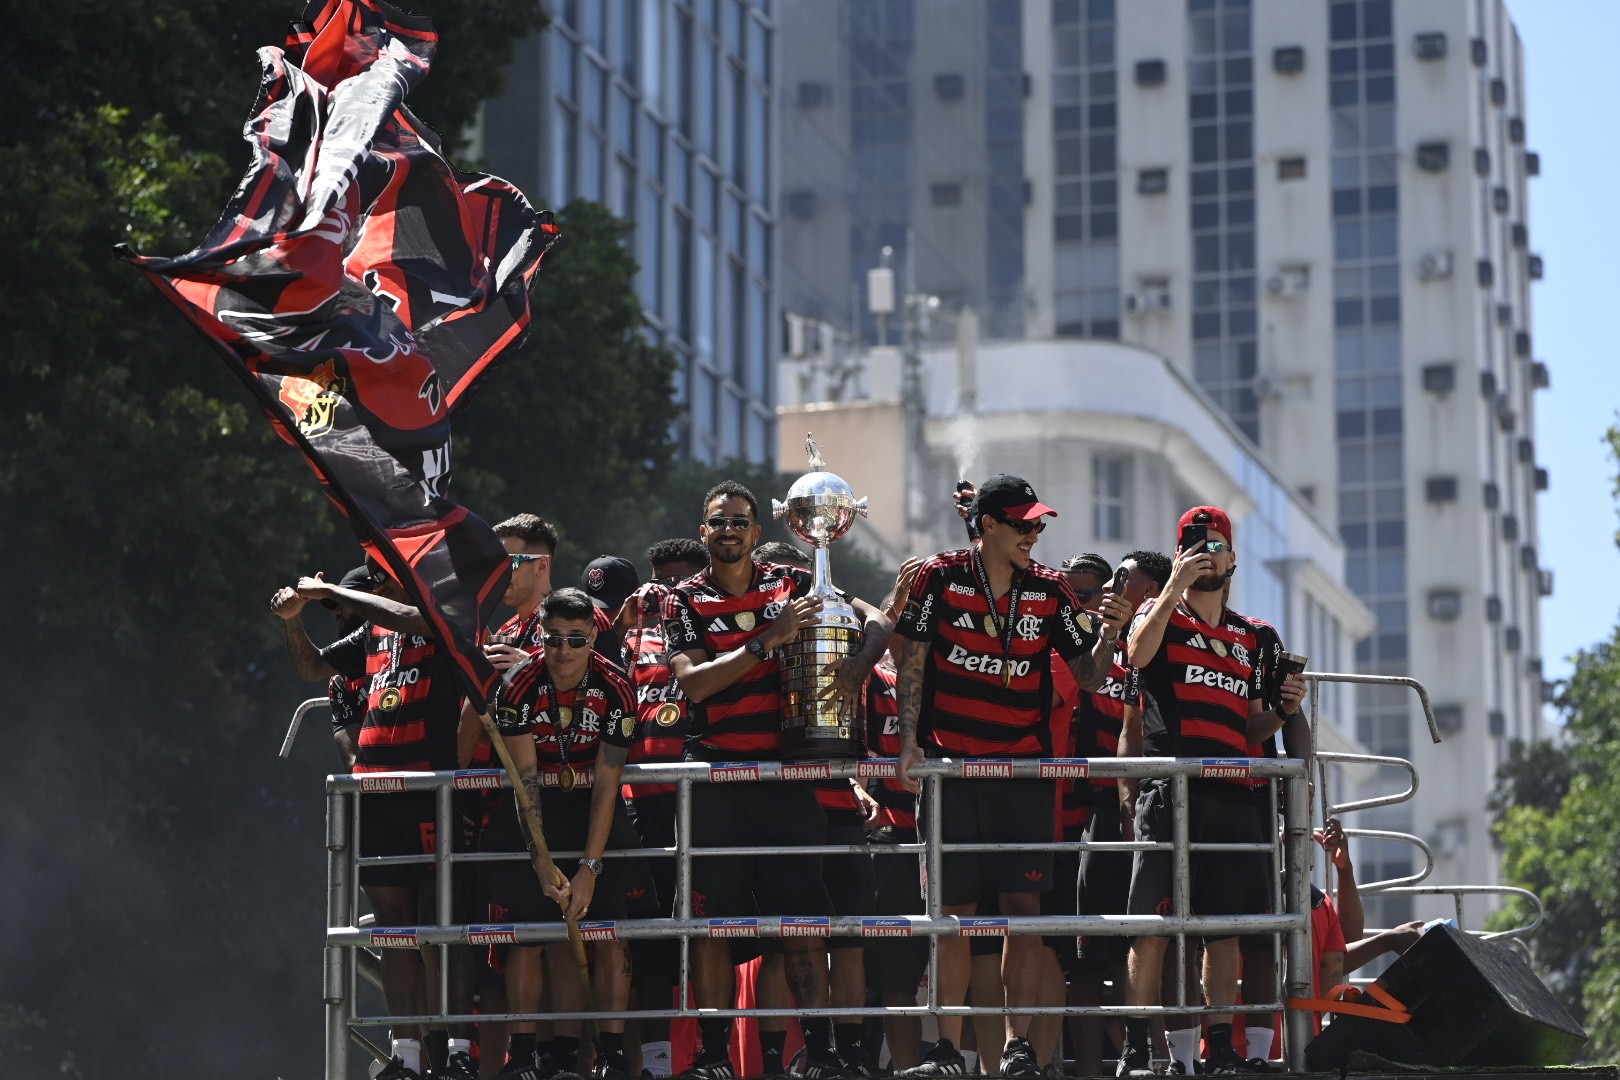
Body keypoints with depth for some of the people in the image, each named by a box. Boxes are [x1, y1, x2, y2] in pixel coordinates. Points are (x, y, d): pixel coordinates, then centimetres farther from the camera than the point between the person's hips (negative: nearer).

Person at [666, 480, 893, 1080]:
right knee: (710, 916, -1)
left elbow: (877, 621, 8)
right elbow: (692, 682, -11)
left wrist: (858, 665, -14)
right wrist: (770, 639, -17)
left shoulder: (790, 584, 8)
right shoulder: (686, 600, 3)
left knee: (803, 910, -1)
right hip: (713, 777, -1)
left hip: (784, 772, 1)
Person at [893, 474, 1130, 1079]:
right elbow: (912, 662, 2)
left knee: (1024, 903, -3)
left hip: (1026, 766, 2)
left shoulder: (1049, 591, 7)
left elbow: (1088, 675, 8)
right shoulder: (940, 579, 1)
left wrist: (1107, 634, -11)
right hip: (950, 764, -2)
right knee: (954, 908, -1)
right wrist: (909, 743, -6)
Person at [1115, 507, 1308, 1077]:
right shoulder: (1161, 615, 7)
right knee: (1151, 923, -9)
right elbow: (1138, 654, -17)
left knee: (1226, 927, 4)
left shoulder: (1250, 638, 22)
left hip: (1231, 795, 5)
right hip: (1169, 789, -5)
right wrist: (1174, 589, -20)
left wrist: (1283, 710, 5)